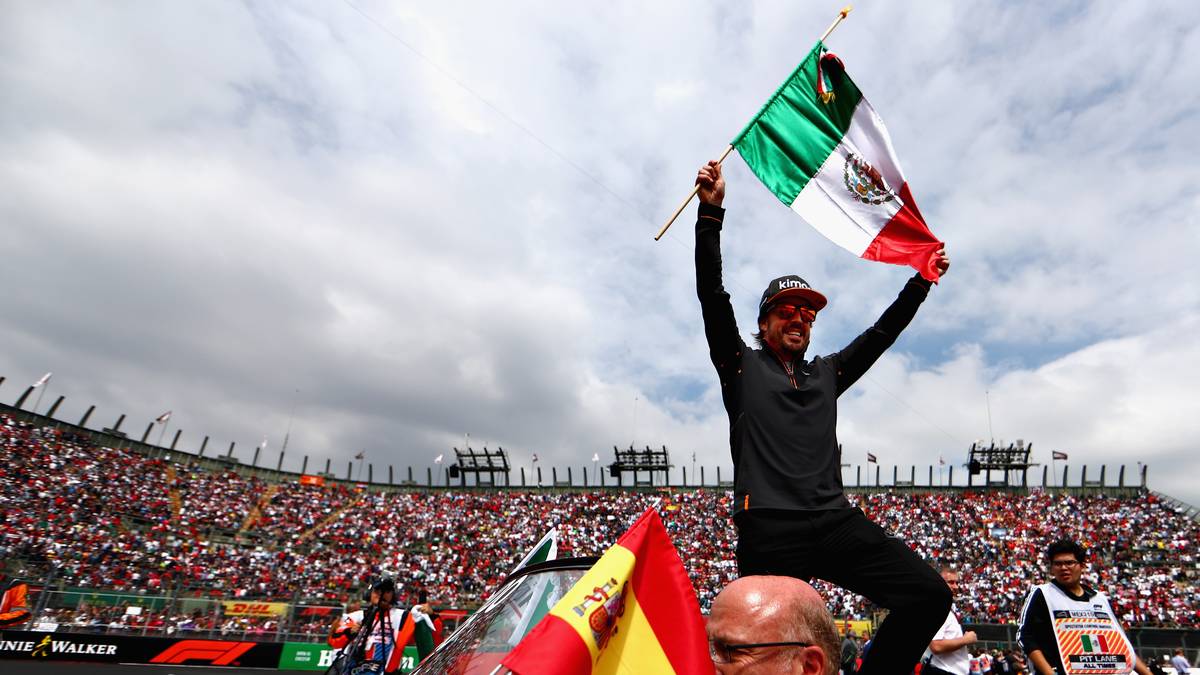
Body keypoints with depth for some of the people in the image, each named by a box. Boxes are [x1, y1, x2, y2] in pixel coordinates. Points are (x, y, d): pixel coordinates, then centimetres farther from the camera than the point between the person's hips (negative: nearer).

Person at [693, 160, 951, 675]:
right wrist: (711, 212, -5)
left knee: (929, 594, -10)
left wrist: (922, 281, 27)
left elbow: (882, 333, 29)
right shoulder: (742, 366, 9)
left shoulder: (827, 373, 24)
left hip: (836, 522, 5)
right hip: (770, 530, -5)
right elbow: (712, 295, 1)